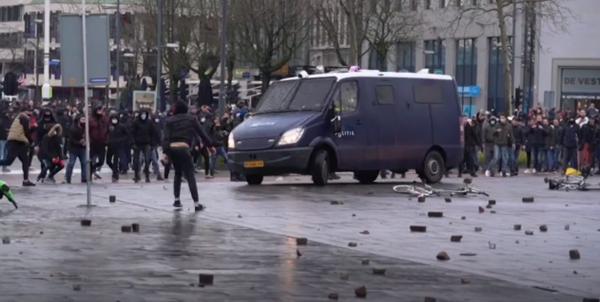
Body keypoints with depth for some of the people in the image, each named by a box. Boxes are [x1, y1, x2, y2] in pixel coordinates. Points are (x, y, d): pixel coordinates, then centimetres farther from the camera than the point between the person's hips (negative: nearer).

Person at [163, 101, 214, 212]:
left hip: (171, 149, 2)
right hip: (183, 148, -2)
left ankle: (177, 200, 23)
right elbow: (201, 133, 12)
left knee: (178, 173, 23)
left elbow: (166, 138, -1)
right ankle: (196, 203, -7)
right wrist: (210, 145, 22)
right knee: (190, 176, 0)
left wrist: (165, 152, -8)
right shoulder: (191, 119, 10)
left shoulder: (169, 121, 10)